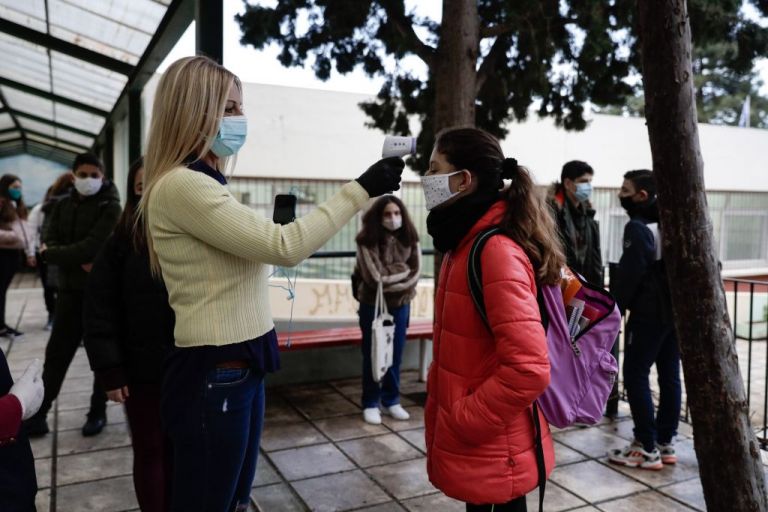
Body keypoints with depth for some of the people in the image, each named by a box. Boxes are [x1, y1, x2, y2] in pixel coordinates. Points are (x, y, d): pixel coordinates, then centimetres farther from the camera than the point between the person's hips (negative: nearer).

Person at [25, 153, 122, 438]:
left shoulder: (110, 207, -8)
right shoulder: (63, 206, 9)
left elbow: (92, 247, -20)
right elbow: (49, 243, -2)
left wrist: (53, 254, -10)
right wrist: (78, 263, -18)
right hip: (70, 290, 5)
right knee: (56, 354, 9)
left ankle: (98, 412, 20)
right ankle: (38, 414, 18)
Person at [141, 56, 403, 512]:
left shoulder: (204, 183, 14)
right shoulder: (180, 186, -18)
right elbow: (284, 247, -24)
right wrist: (360, 191, -19)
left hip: (240, 367, 9)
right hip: (215, 375, -9)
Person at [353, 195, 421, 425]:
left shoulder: (410, 239, -3)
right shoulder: (367, 241, -15)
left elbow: (415, 274, -7)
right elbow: (376, 278, -19)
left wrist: (391, 278, -17)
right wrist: (403, 270, -11)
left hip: (400, 306, 3)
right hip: (373, 305, -3)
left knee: (395, 355, 13)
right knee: (372, 355, 8)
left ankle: (392, 400, 30)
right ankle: (370, 403, 22)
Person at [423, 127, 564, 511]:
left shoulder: (496, 250, -22)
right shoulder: (468, 243, 8)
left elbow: (528, 369, -28)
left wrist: (460, 422, -18)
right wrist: (450, 419, 12)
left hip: (490, 456, -8)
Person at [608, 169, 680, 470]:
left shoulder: (638, 227, -14)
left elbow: (629, 276, -18)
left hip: (648, 314, -9)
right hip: (675, 310, 9)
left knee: (635, 375, -1)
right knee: (670, 376, 11)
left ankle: (647, 448, 2)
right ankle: (666, 443, 19)